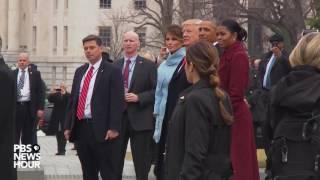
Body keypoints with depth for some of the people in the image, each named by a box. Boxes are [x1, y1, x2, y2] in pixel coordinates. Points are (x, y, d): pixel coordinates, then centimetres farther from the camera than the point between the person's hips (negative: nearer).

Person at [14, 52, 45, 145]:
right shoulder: (12, 74, 9)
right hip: (15, 107, 1)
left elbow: (40, 92, 4)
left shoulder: (35, 74, 7)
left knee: (29, 136, 4)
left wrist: (40, 108, -5)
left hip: (29, 108, -1)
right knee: (14, 136, 1)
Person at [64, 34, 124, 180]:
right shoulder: (80, 71, 17)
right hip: (80, 127, 6)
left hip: (101, 129, -6)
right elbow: (73, 100, 19)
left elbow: (117, 101, -9)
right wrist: (68, 126, 12)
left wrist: (113, 128, -17)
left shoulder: (112, 71, -3)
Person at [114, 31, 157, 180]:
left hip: (139, 117, -3)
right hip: (117, 116, 3)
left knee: (141, 164, 2)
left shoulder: (149, 66, 0)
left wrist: (139, 97, -16)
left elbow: (156, 90, -4)